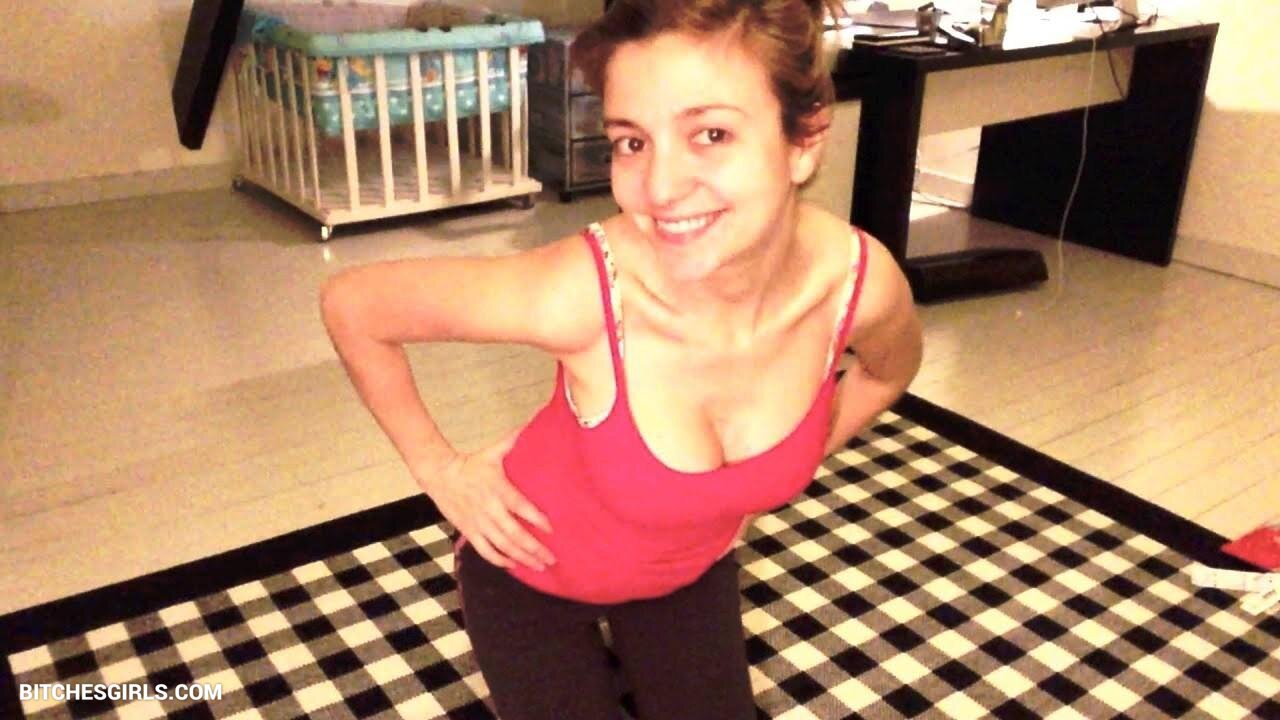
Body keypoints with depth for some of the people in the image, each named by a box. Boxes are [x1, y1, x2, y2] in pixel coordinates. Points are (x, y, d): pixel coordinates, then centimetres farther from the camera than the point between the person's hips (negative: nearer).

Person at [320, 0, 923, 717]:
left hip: (693, 566, 3)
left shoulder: (862, 280, -27)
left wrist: (766, 474, 0)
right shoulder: (580, 290, -38)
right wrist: (440, 469, -15)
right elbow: (350, 304, -21)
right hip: (534, 564, -3)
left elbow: (890, 369, -1)